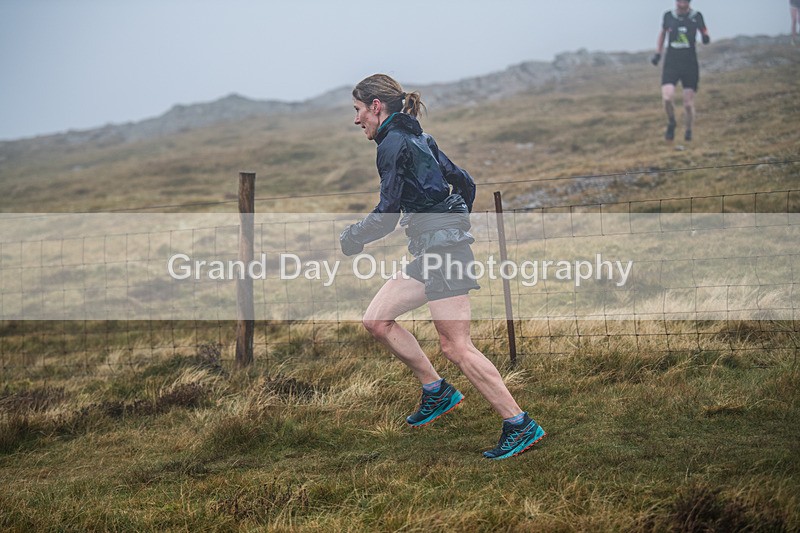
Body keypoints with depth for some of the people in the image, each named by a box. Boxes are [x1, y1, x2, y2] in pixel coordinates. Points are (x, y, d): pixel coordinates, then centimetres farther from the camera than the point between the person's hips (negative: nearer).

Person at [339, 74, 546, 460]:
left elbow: (386, 215, -15)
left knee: (455, 346, -10)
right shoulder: (415, 139, 18)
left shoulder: (393, 144, -11)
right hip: (432, 253, 10)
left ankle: (520, 425, -9)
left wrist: (351, 238, 1)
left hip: (441, 248, -10)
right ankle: (436, 391, 15)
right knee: (376, 320, 10)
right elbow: (465, 183, 24)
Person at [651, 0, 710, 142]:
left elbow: (705, 32, 8)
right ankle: (671, 123, 12)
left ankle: (688, 131, 24)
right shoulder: (668, 16, 2)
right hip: (671, 64, 1)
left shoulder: (696, 16, -2)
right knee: (667, 98, -17)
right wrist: (658, 53, 16)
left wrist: (706, 38, -16)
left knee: (688, 104, 0)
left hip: (690, 65, -1)